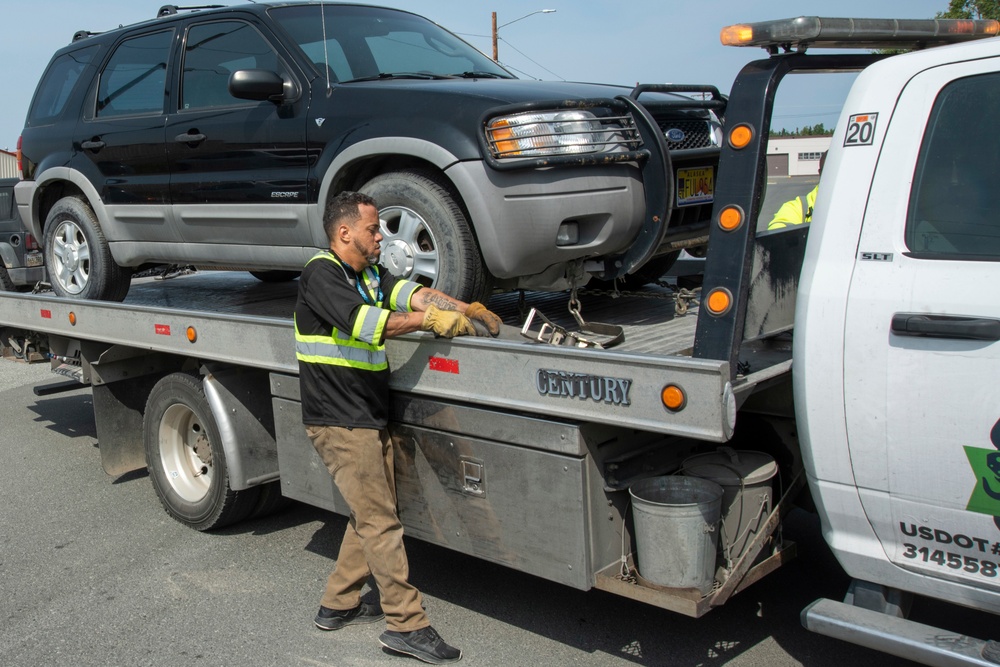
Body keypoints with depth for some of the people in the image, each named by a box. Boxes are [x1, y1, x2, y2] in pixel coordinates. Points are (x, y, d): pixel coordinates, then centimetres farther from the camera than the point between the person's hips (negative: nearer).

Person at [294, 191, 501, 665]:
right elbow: (362, 321, -28)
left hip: (370, 420, 9)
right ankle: (407, 625, 2)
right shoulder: (321, 273, -14)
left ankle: (338, 604, 28)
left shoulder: (368, 274, 14)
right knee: (381, 523, -5)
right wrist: (426, 320, -24)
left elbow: (411, 292, 4)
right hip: (341, 423, -9)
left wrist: (465, 309, -9)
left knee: (371, 515, 16)